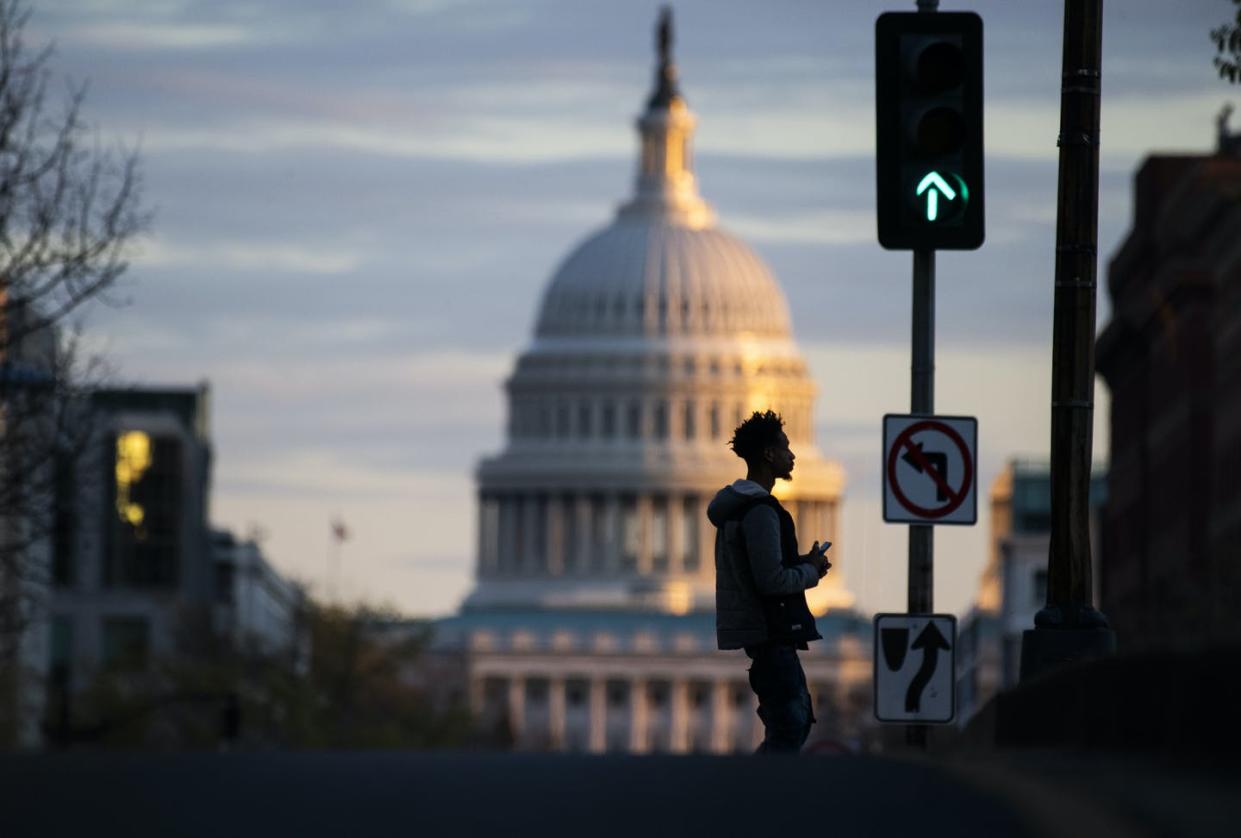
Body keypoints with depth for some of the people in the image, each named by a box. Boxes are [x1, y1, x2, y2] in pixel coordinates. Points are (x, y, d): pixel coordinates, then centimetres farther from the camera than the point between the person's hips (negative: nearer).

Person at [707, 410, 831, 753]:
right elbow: (771, 581, -23)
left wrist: (804, 564, 13)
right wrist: (811, 571, -6)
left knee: (797, 718, 15)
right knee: (788, 728, -9)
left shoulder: (735, 507, 16)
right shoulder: (760, 511, -17)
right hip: (766, 634, -10)